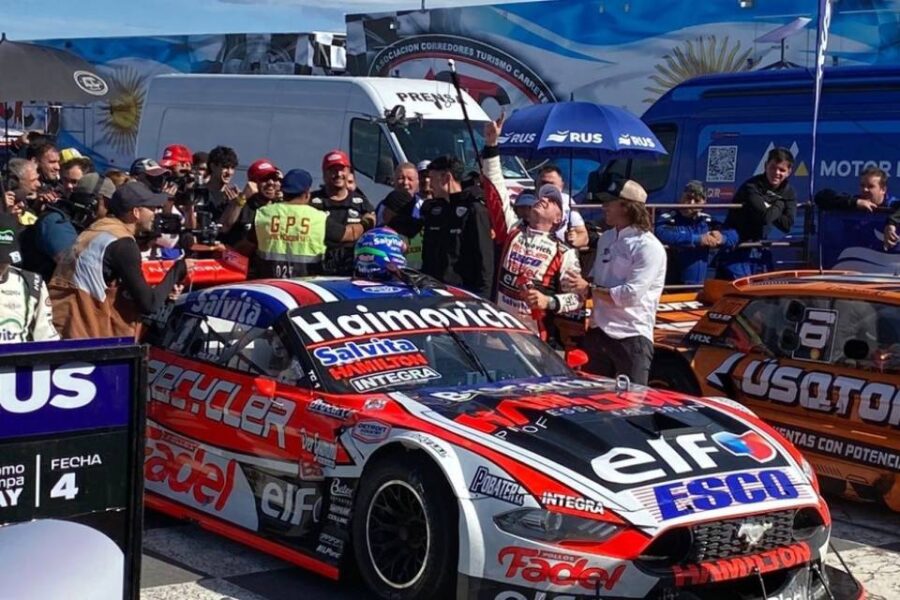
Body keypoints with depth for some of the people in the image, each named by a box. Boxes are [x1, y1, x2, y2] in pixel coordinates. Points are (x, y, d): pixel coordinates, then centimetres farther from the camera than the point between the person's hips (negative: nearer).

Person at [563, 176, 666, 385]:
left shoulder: (649, 247, -13)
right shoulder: (606, 238, 13)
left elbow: (631, 295, -20)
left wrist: (588, 288, -16)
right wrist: (579, 283, -4)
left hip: (632, 337, -8)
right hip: (598, 331, 8)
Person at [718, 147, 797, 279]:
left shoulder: (788, 192, 1)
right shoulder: (751, 187, -20)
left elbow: (787, 224, -10)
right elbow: (765, 216, -31)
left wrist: (771, 210, -19)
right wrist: (779, 204, -13)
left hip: (760, 249, 7)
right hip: (736, 248, -7)